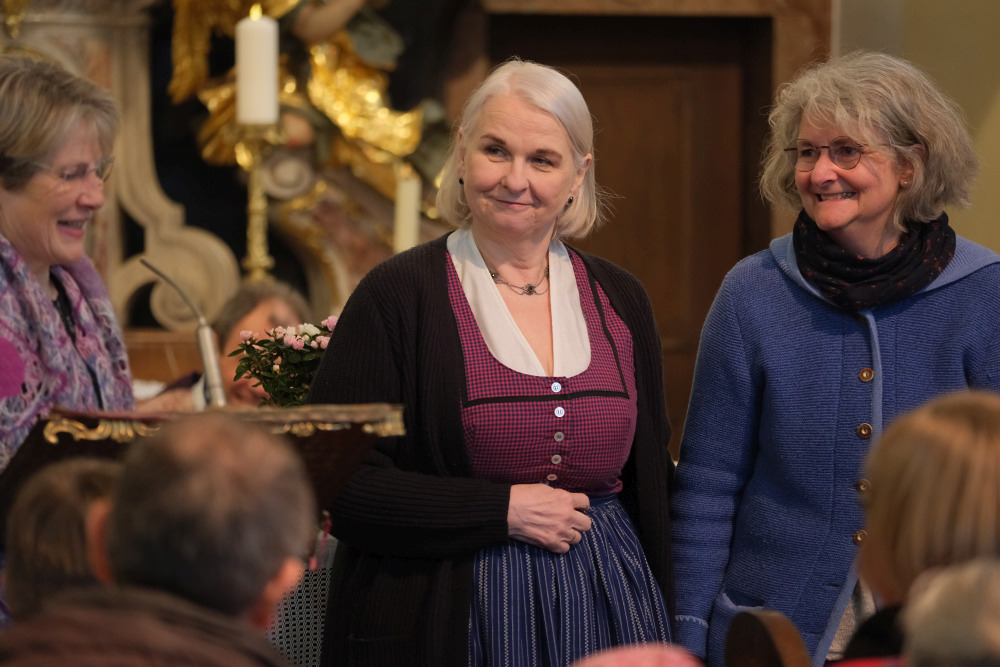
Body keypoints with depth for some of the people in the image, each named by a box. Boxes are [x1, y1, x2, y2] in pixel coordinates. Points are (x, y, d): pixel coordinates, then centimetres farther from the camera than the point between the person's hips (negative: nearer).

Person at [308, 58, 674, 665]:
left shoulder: (620, 301, 8)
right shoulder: (397, 295, -7)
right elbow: (338, 484, -12)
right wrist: (503, 510, -15)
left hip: (606, 611, 4)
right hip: (446, 618, -4)